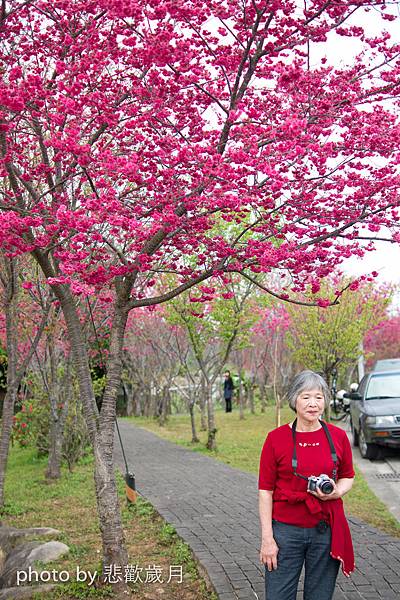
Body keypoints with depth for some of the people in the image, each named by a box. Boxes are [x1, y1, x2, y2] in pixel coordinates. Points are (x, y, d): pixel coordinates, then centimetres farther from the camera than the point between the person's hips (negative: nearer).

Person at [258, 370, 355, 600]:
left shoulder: (338, 436, 0)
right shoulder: (276, 438, -6)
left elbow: (348, 477, 14)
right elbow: (265, 490, -4)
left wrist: (336, 492, -8)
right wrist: (267, 538, -7)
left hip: (327, 529, 2)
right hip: (286, 530, -2)